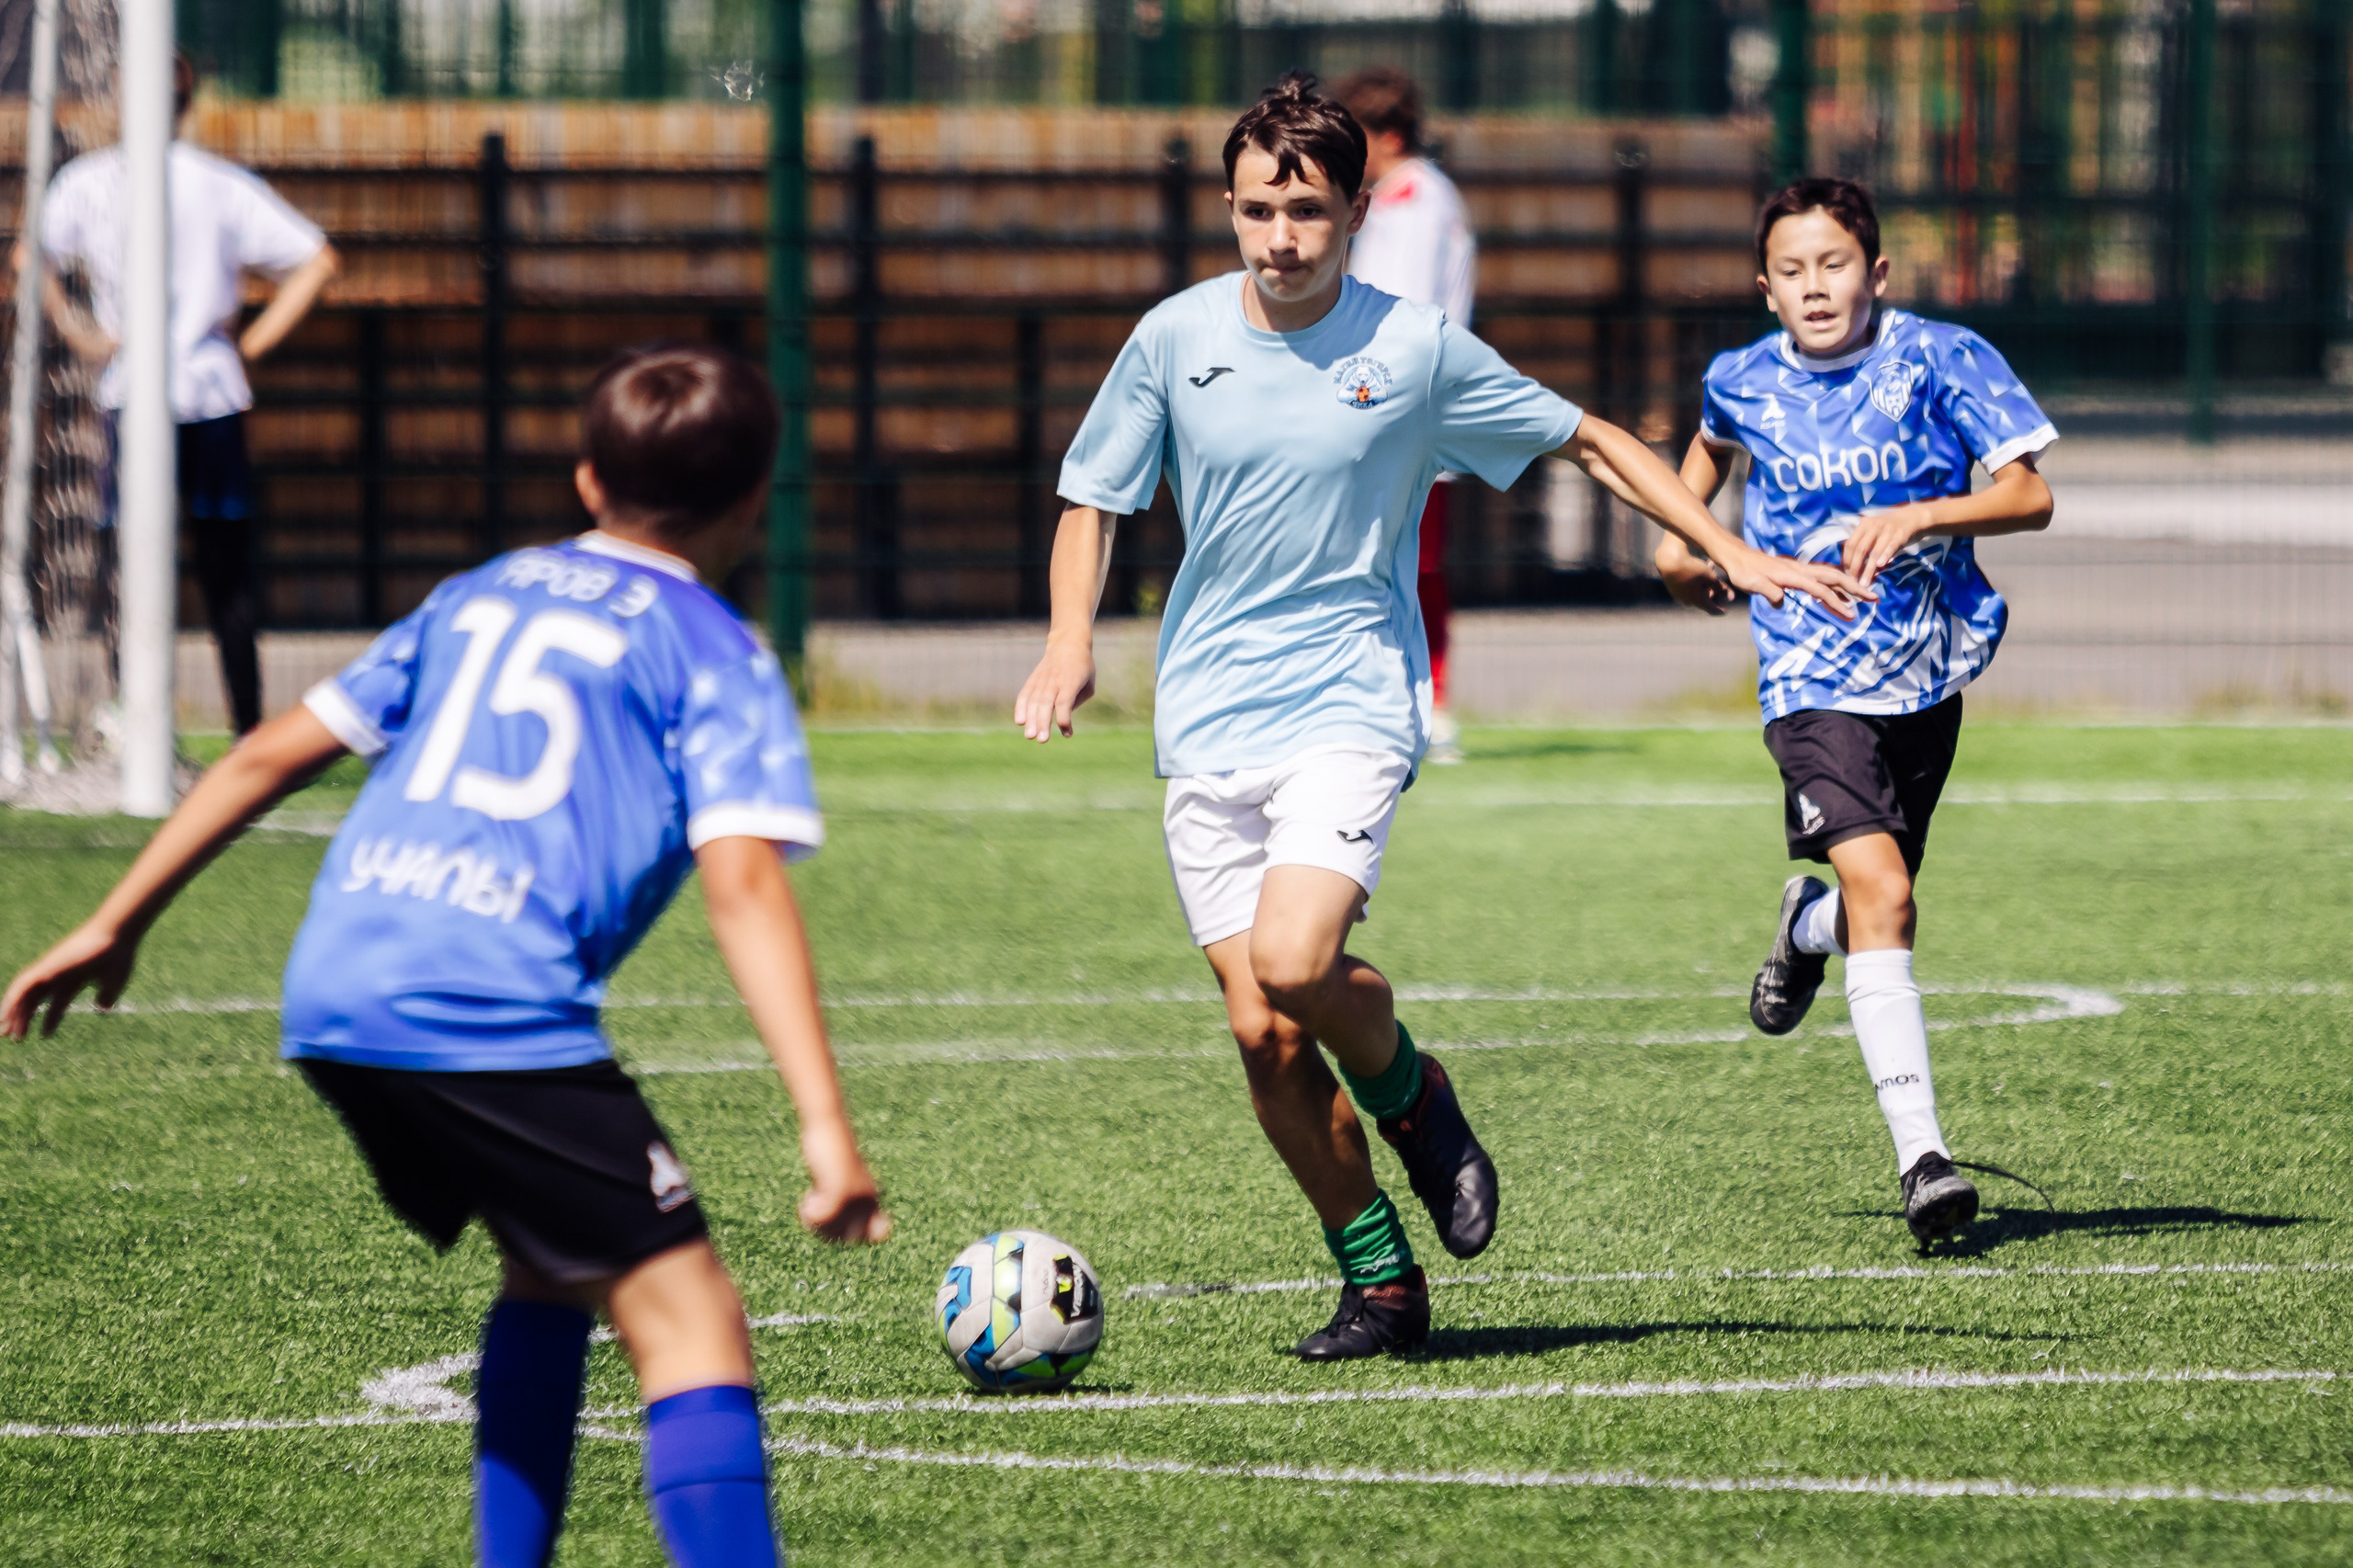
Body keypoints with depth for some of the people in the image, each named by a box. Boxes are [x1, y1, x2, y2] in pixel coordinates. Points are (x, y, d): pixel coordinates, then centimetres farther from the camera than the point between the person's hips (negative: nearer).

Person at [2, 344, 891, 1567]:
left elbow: (273, 754, 23)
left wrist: (118, 923, 30)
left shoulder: (483, 596, 25)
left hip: (330, 999, 7)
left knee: (552, 1272, 26)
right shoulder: (716, 659, 6)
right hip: (492, 1012, -7)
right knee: (688, 1322, -9)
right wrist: (825, 1125, -16)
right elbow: (743, 884, -9)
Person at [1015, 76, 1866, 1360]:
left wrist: (1733, 555, 2)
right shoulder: (1175, 339, 1)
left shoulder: (1417, 351, -4)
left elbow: (1591, 443, 8)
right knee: (1260, 1031, -4)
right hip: (1207, 720, 3)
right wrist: (1070, 641, -6)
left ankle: (1411, 1094, 6)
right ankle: (1380, 1281, 12)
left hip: (1349, 707, -3)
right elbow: (1094, 499, 12)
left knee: (1294, 960, -27)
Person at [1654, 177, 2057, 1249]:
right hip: (1812, 676, -1)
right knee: (1882, 891, -20)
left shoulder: (1940, 360, -8)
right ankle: (1921, 1155, -23)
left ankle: (1807, 926, 52)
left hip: (1928, 668, 1)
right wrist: (1681, 535, 21)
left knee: (1879, 908, 13)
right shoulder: (1742, 383, 1)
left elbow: (2029, 496, -14)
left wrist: (1916, 517, -28)